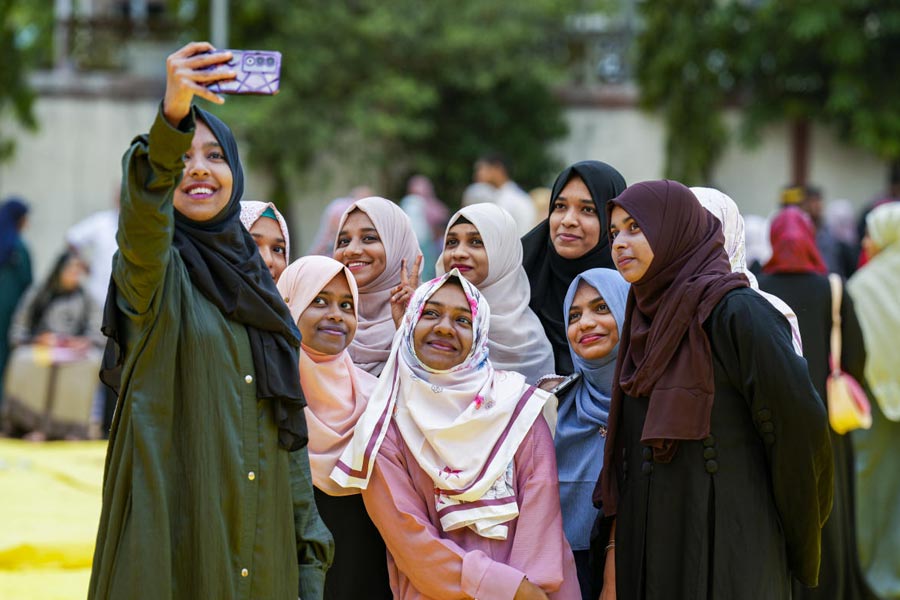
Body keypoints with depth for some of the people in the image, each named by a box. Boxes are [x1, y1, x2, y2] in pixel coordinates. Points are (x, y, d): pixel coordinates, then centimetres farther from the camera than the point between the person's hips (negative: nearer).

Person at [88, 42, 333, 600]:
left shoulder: (256, 285, 15)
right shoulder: (156, 268, -1)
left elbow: (289, 428, 15)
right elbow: (143, 220, -27)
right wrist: (172, 118, -45)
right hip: (174, 528, -5)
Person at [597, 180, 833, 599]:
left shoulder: (735, 310, -10)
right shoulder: (647, 318, 13)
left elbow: (800, 424, -12)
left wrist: (797, 545, -2)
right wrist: (615, 549, 9)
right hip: (646, 549, 7)